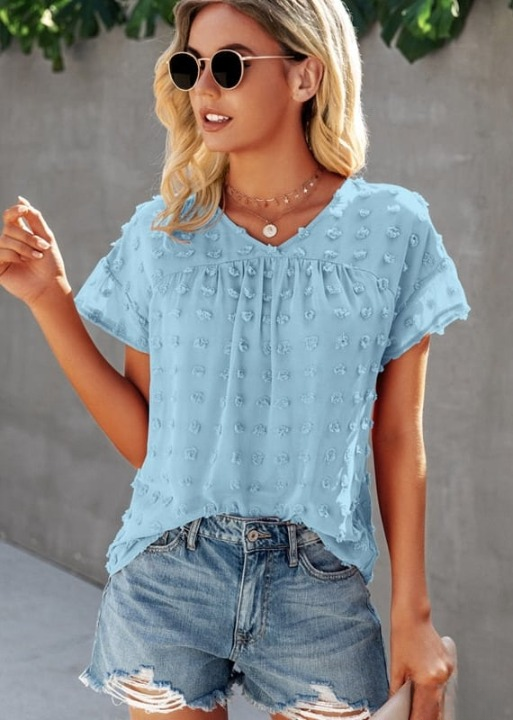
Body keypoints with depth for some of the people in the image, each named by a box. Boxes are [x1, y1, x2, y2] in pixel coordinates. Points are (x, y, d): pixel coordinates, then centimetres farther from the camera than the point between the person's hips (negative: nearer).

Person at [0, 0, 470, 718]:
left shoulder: (391, 228, -3)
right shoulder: (160, 233, 1)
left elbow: (398, 438, 0)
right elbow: (144, 438, 1)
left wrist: (413, 613, 1)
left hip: (319, 590, -1)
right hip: (167, 580, 1)